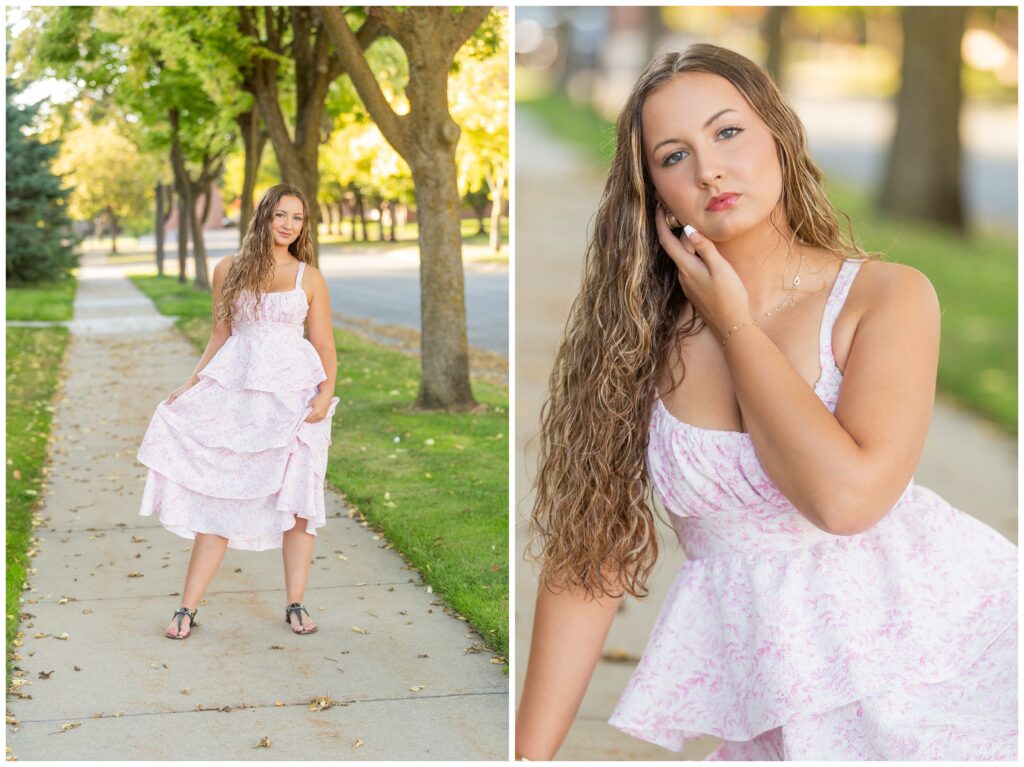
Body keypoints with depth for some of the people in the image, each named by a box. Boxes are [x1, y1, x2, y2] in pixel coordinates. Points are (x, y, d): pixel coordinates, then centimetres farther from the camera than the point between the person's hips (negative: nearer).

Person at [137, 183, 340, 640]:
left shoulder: (309, 278, 5)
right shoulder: (229, 270, 8)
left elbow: (325, 346, 5)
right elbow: (220, 336, 13)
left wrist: (326, 392, -10)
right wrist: (191, 384, 4)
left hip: (293, 392, 0)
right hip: (236, 392, 1)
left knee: (297, 498, -1)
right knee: (217, 497, 0)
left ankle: (296, 605, 9)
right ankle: (188, 607, 5)